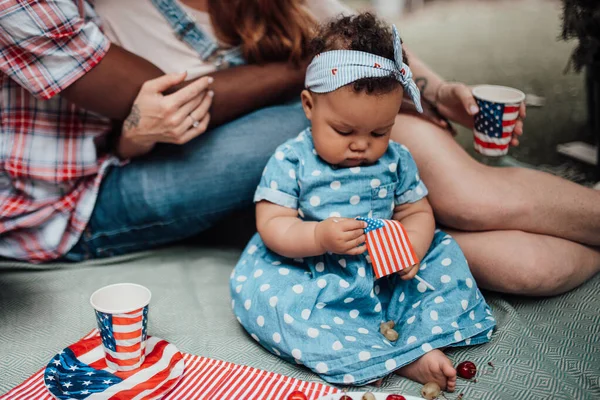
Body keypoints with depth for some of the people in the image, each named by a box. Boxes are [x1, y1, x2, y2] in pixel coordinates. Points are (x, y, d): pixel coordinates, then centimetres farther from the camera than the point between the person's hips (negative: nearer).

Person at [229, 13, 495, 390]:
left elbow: (417, 211, 7)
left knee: (444, 255, -7)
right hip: (310, 277, -3)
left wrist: (411, 248, -17)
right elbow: (271, 225, -13)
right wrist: (320, 237, -32)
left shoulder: (396, 159, 1)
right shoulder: (290, 160, -10)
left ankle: (423, 342, -24)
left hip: (383, 275, 4)